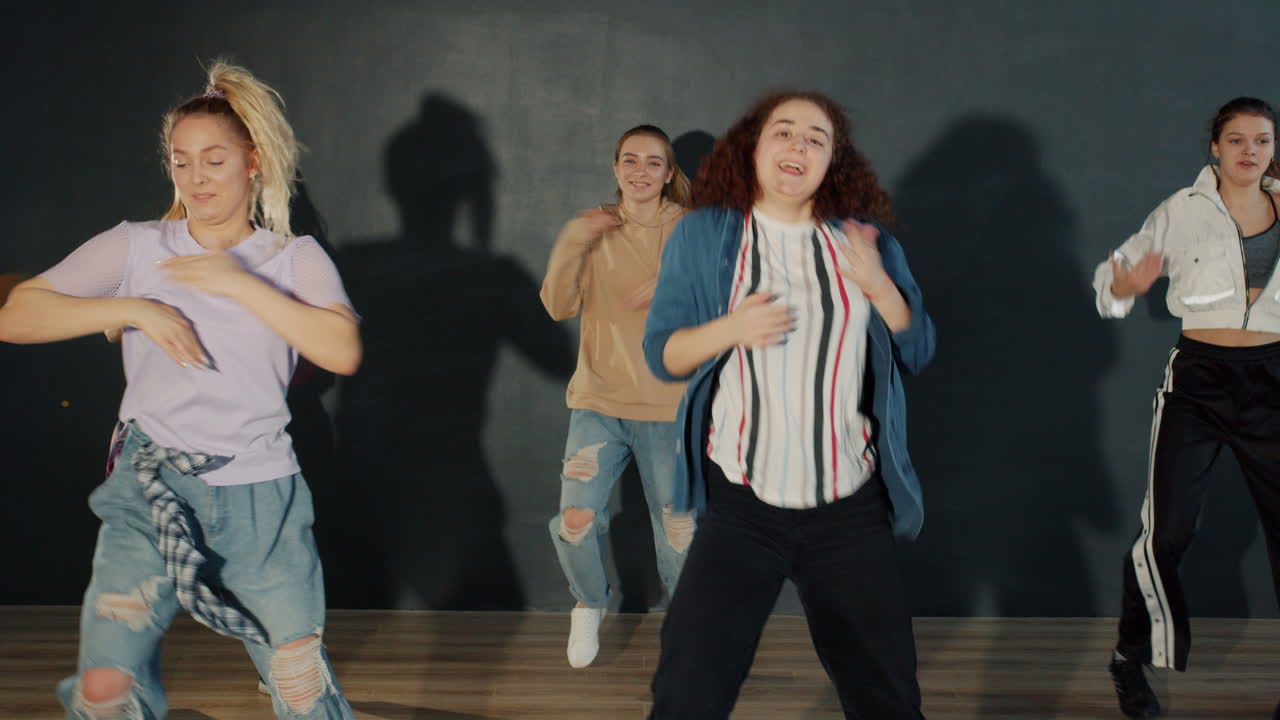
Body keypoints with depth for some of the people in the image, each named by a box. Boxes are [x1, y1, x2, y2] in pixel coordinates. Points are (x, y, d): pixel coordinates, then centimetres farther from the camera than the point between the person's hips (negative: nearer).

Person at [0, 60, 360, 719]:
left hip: (257, 494, 0)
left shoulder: (294, 258, 4)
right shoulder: (136, 248, 4)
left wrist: (240, 284, -15)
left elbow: (341, 351, -14)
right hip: (151, 488, 0)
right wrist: (133, 309, -13)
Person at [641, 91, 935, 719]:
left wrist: (880, 286, -10)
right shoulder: (702, 235, 2)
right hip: (741, 506, -2)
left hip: (851, 509, 2)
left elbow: (918, 353, 8)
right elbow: (661, 354, 1)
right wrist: (730, 329, -18)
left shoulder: (866, 242, 6)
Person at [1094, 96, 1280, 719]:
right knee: (1166, 533, -6)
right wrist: (1123, 285, -19)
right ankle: (1131, 661, 12)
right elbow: (1117, 274, 2)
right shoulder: (1183, 211, -2)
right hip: (1199, 380, -3)